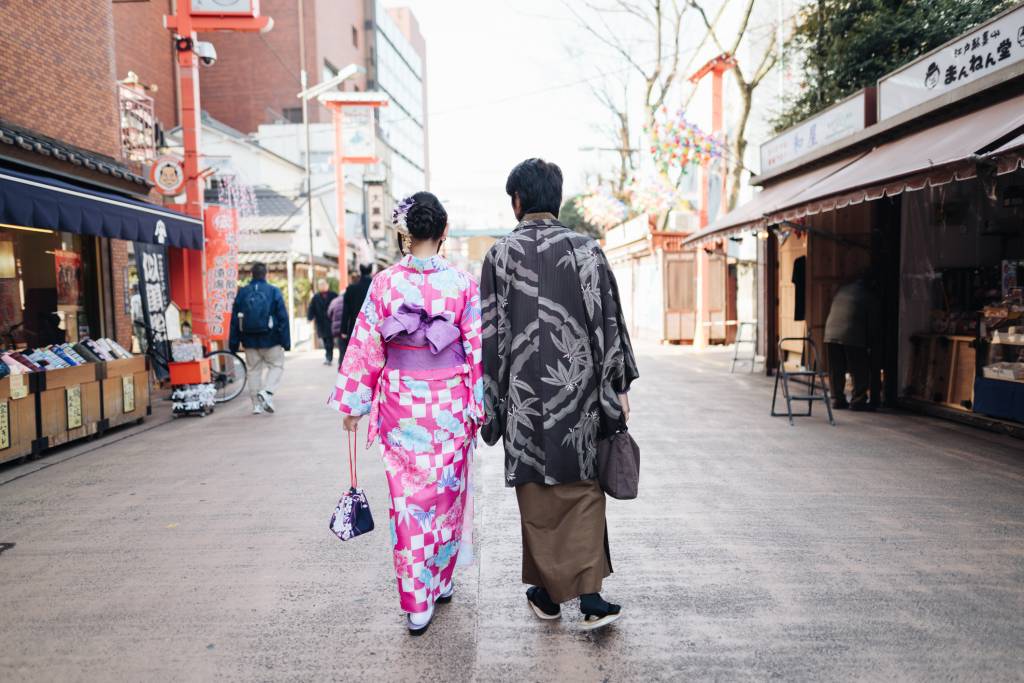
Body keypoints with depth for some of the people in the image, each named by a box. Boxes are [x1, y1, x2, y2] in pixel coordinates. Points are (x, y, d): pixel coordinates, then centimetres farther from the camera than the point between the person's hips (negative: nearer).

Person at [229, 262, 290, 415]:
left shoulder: (242, 293, 4)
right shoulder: (274, 292, -5)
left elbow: (235, 320, 5)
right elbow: (283, 318, -7)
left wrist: (233, 343, 10)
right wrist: (286, 341, -3)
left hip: (250, 341, 3)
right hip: (270, 339, -3)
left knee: (254, 369, 12)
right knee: (276, 366, 9)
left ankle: (257, 404, 13)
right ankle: (266, 392, -13)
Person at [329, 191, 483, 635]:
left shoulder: (385, 283, -4)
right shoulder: (463, 283, -6)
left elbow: (366, 348, -2)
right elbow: (477, 349, -5)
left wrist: (353, 404, 5)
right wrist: (479, 407, 3)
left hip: (400, 403, 0)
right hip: (450, 404, 0)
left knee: (408, 498, 8)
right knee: (446, 492, 16)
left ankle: (416, 602, 11)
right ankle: (441, 581, 33)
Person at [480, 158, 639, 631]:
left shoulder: (500, 255, -5)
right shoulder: (587, 250, 0)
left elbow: (493, 333, -5)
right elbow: (609, 323, 0)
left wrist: (489, 399, 2)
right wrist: (619, 387, 7)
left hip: (527, 392, -1)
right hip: (579, 390, 2)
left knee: (538, 495, 11)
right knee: (583, 490, 12)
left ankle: (549, 594, 24)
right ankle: (590, 595, 8)